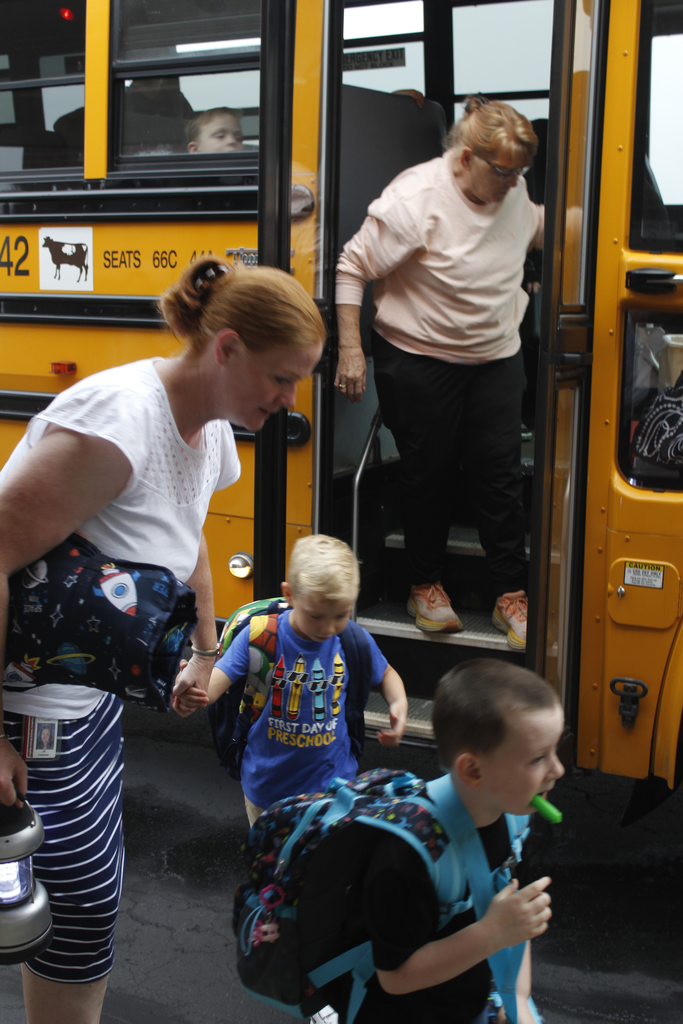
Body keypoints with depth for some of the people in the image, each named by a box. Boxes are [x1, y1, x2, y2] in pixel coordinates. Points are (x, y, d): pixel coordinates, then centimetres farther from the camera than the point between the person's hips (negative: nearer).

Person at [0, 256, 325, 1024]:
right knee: (83, 901, 1)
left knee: (89, 887, 20)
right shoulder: (116, 424, -28)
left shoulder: (211, 429, 2)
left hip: (93, 692, 9)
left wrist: (205, 651, 26)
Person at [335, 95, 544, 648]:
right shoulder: (415, 201, -21)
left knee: (502, 472, 3)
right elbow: (351, 268, -15)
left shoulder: (512, 191, -1)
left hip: (498, 359, 5)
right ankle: (426, 585, 27)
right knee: (428, 474, 7)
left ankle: (512, 595, 13)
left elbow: (536, 228, 23)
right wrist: (351, 349, -18)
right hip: (421, 360, -5)